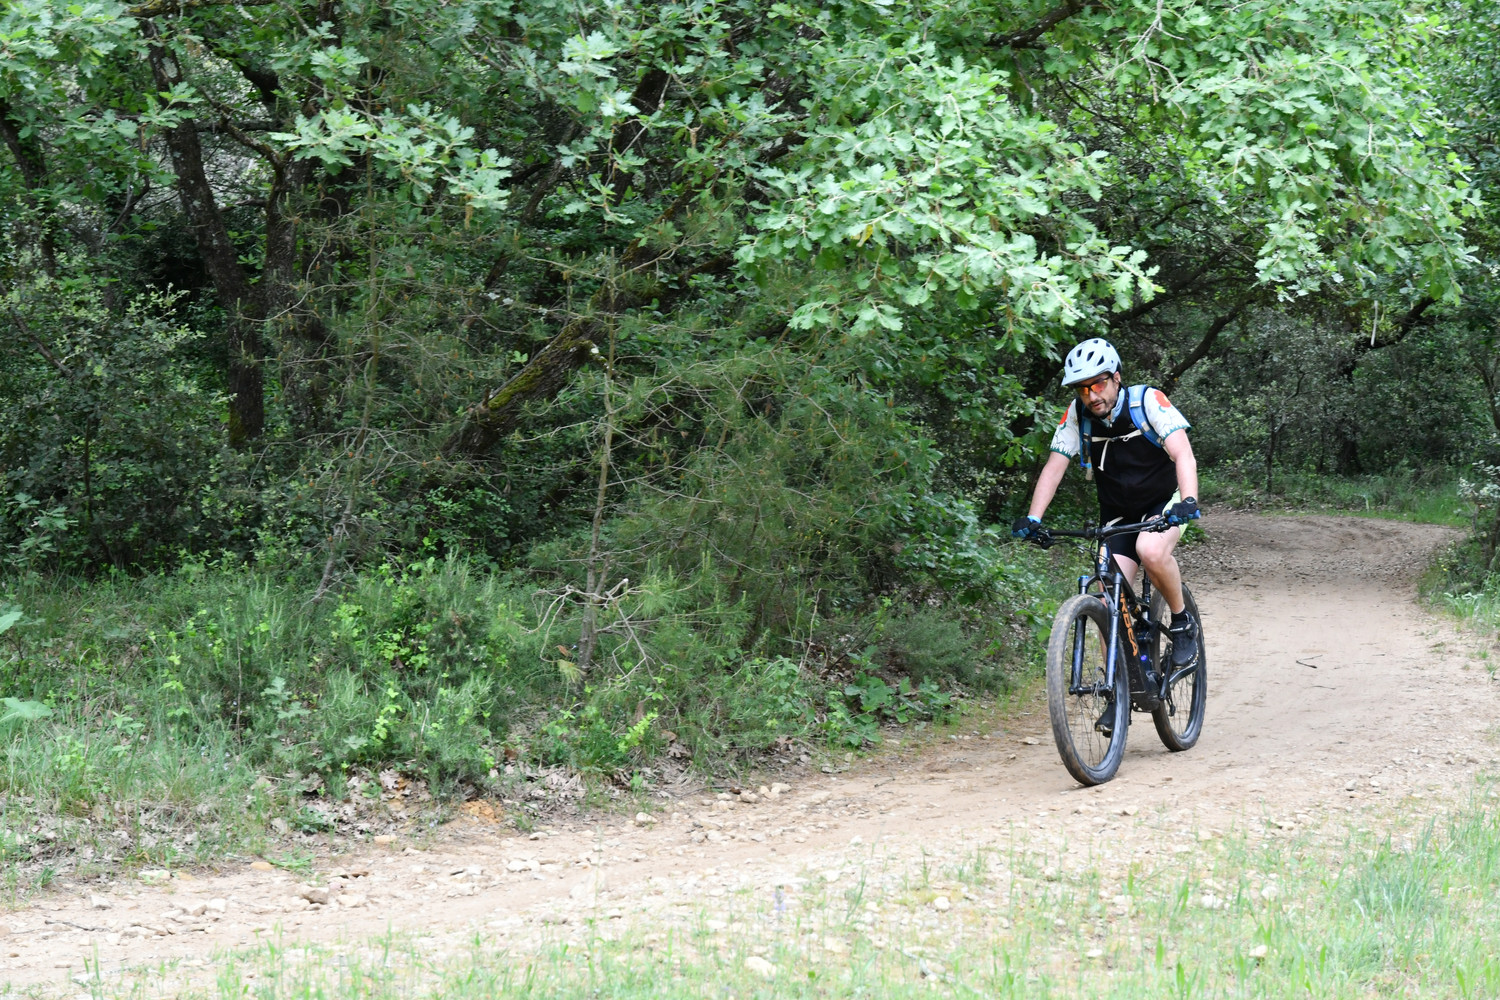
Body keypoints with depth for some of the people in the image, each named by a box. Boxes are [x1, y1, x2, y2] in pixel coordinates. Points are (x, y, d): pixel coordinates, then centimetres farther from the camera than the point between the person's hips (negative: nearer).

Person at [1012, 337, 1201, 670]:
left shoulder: (1148, 401, -21)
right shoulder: (1077, 415, -11)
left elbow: (1183, 455, -30)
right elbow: (1054, 466, -12)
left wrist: (1189, 502, -47)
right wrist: (1032, 518, -27)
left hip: (1164, 503, -3)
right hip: (1118, 514, 4)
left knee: (1151, 550, -35)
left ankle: (1182, 622, -11)